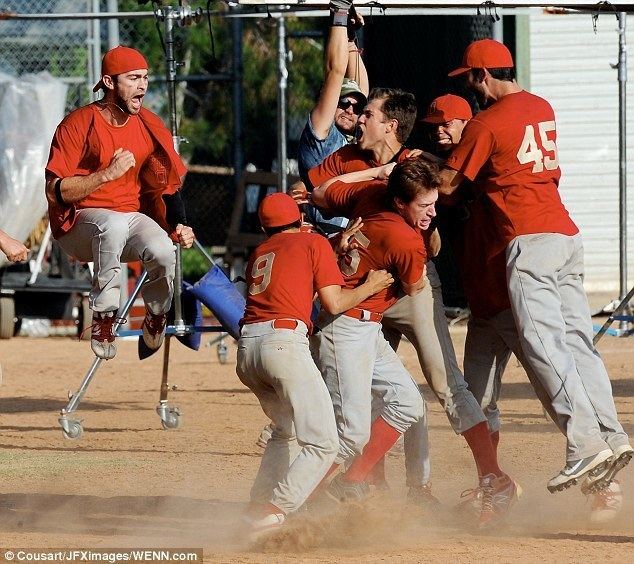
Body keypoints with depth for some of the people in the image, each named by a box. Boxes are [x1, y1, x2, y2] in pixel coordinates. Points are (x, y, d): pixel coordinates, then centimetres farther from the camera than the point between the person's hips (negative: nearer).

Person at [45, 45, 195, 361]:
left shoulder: (150, 127, 4)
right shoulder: (78, 125, -12)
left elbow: (167, 183, 14)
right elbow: (56, 192, -17)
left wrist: (178, 226, -2)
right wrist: (107, 174, -26)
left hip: (134, 217, 5)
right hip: (79, 223, -5)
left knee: (163, 250, -28)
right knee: (113, 225, -40)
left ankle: (156, 320, 4)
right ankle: (103, 320, -28)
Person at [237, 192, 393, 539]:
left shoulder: (259, 253, 27)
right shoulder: (315, 243, 12)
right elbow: (334, 303, 5)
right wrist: (370, 287, 22)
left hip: (246, 348, 7)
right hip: (284, 341, -7)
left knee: (286, 431, 26)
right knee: (322, 445, -8)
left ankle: (257, 508, 13)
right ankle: (272, 514, -23)